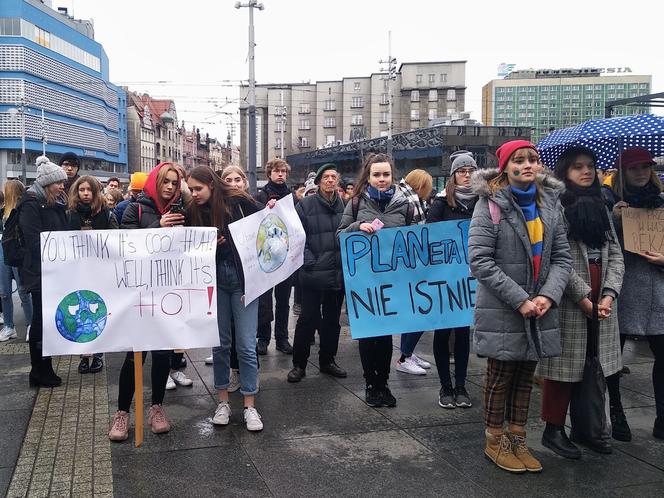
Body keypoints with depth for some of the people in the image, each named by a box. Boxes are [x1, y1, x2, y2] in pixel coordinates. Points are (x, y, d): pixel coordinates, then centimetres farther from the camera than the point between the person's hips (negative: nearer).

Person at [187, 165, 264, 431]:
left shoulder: (238, 201, -6)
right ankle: (223, 401, 23)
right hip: (215, 279, 3)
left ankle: (250, 406, 10)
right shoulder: (195, 211, 3)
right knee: (220, 342, 10)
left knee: (246, 345, -2)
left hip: (243, 277, -3)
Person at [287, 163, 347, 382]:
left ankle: (327, 360, 29)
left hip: (339, 273, 4)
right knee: (308, 319, 3)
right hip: (314, 274, -4)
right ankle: (299, 364, 15)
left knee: (332, 319, 14)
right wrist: (309, 262, -14)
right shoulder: (305, 205, -4)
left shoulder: (344, 205, 5)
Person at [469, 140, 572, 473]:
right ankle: (494, 441, 25)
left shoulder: (549, 202, 7)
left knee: (525, 375, 14)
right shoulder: (491, 204, -8)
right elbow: (480, 261, -15)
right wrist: (520, 300, -18)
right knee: (500, 376, 8)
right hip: (501, 311, -5)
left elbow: (562, 256, 6)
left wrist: (548, 296, -10)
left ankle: (517, 440, 30)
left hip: (539, 308, 5)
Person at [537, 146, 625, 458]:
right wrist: (583, 296, -14)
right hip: (569, 301, -6)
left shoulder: (600, 208, 16)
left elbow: (615, 255, 10)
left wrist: (609, 294, -4)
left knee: (594, 366, 11)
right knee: (565, 366, 0)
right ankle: (554, 430, 13)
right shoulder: (557, 207, -6)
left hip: (601, 303, 6)